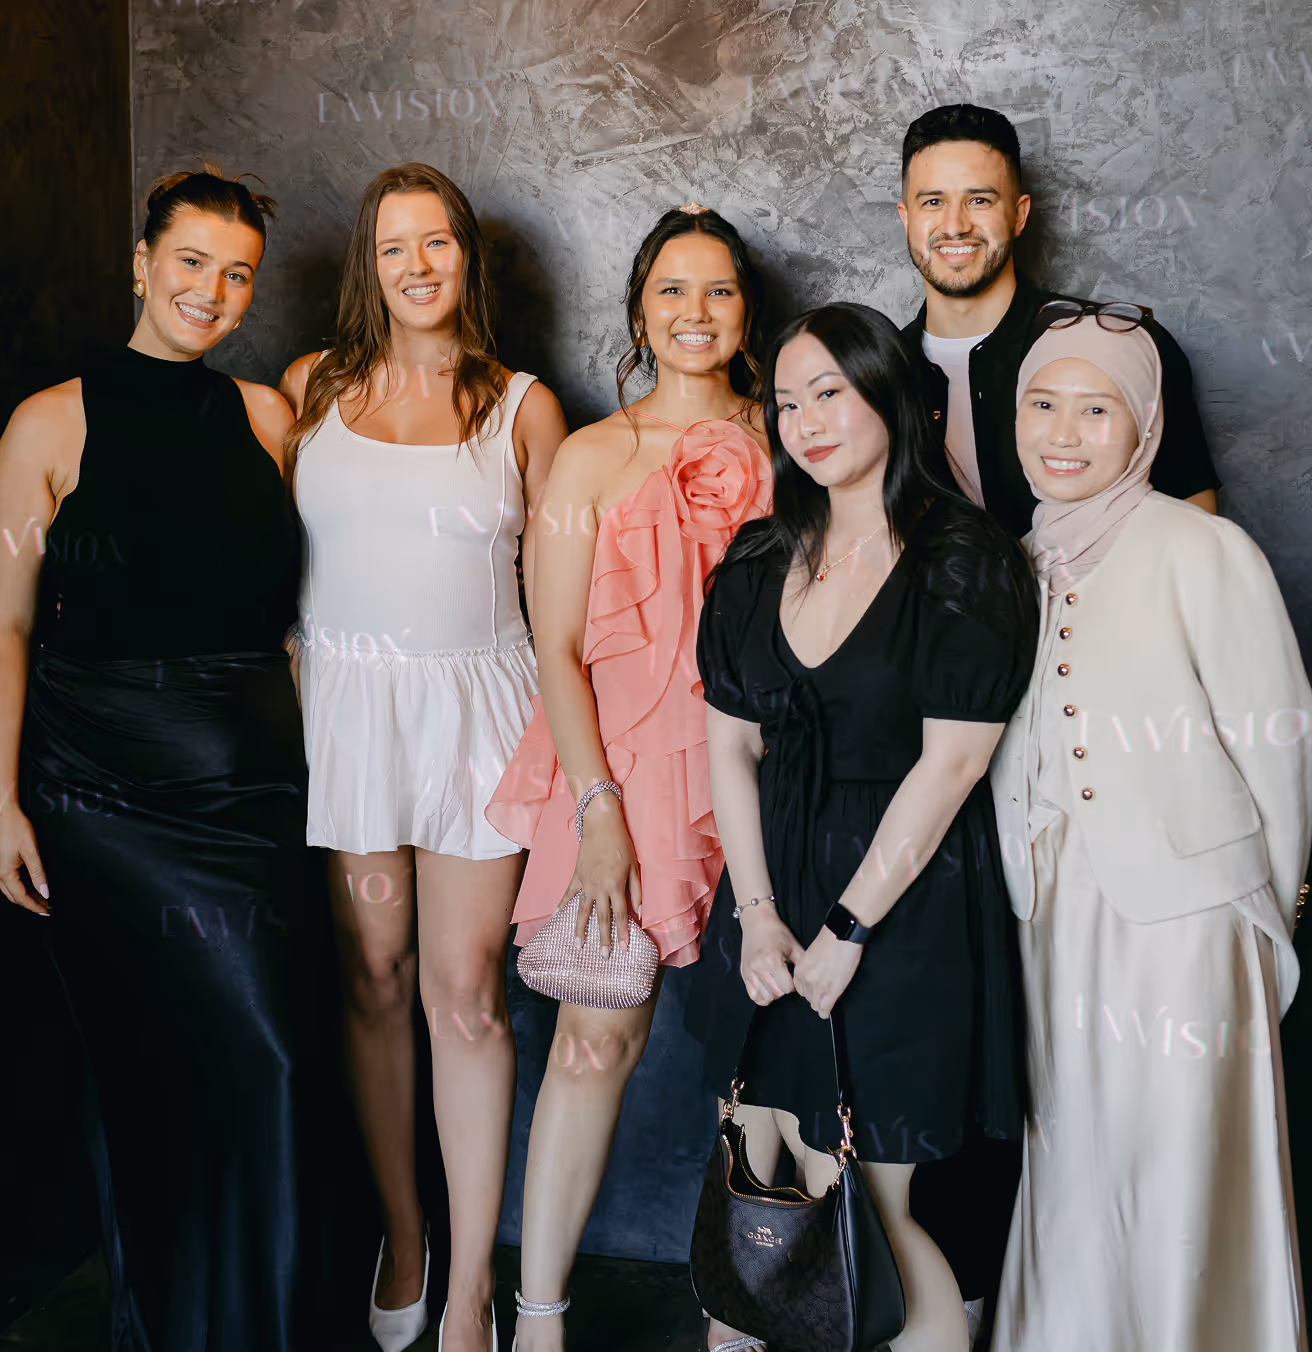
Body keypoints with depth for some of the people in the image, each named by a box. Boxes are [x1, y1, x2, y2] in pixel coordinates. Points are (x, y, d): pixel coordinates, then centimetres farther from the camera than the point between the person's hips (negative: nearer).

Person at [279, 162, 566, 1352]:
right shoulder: (314, 388, 8)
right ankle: (401, 1239, 29)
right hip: (345, 704, 2)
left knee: (465, 995, -2)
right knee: (375, 982, 8)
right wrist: (289, 705, 2)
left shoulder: (522, 406, 5)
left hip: (476, 703, -1)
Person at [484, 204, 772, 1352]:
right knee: (600, 1030, 0)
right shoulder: (594, 457, 3)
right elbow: (557, 648, -1)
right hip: (619, 757, -2)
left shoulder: (781, 447, 9)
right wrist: (598, 807, -9)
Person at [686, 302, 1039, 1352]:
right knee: (761, 1190, 12)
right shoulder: (760, 560, 8)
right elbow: (729, 742, 6)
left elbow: (950, 762, -13)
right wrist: (755, 911, -2)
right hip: (774, 891, 5)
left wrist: (846, 929, -11)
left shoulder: (967, 564, -9)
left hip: (906, 899, -5)